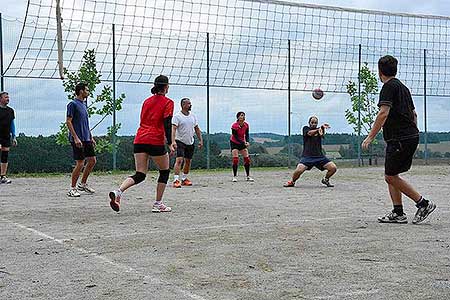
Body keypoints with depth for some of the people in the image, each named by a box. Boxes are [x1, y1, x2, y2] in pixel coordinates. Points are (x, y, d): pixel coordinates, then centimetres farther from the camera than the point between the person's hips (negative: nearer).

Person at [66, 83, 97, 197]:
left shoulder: (84, 104, 17)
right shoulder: (73, 104, -9)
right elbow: (68, 122, -14)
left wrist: (91, 137, 20)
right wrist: (75, 138, -20)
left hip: (86, 139, 9)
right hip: (78, 139, -9)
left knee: (92, 160, 9)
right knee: (80, 164, -8)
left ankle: (83, 184, 22)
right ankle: (73, 188, 4)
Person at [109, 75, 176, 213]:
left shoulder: (147, 101, 19)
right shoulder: (167, 103, 0)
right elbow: (167, 124, -11)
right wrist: (170, 143, -12)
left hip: (140, 139, 6)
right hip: (155, 141, -5)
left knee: (140, 175, 6)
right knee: (164, 172, 15)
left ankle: (118, 192, -19)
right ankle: (158, 204, 14)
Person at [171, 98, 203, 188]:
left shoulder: (193, 116, 9)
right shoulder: (177, 116, -10)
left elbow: (197, 129, 16)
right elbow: (174, 129, -19)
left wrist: (200, 140, 10)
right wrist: (173, 141, -31)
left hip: (190, 142, 6)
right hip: (180, 141, -6)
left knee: (188, 161, 12)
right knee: (179, 160, -17)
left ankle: (184, 179, 26)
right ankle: (176, 180, -19)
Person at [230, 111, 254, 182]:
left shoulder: (246, 125, -8)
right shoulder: (234, 126, -22)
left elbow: (247, 134, -2)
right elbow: (236, 137, -23)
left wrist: (247, 142, -21)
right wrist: (243, 143, -32)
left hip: (242, 143, 5)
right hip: (234, 143, -5)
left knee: (247, 159, -1)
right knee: (235, 159, -14)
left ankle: (248, 176, 7)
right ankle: (235, 177, -6)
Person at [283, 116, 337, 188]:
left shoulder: (319, 129, 12)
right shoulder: (306, 128, 9)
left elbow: (322, 135, -12)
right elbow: (310, 133, -15)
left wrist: (322, 127, -34)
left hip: (319, 156, 3)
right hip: (307, 156, -3)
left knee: (333, 168, -9)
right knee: (299, 170, -24)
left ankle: (325, 180, 21)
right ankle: (292, 182, 8)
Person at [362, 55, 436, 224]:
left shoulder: (389, 86, -9)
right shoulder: (403, 87, 20)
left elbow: (384, 113, -19)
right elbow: (414, 113, 23)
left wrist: (370, 136, -18)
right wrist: (413, 133, 29)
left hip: (400, 139, -10)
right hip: (411, 136, 10)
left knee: (390, 177, -5)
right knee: (391, 176, 11)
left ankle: (423, 204, -3)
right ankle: (398, 213, 10)